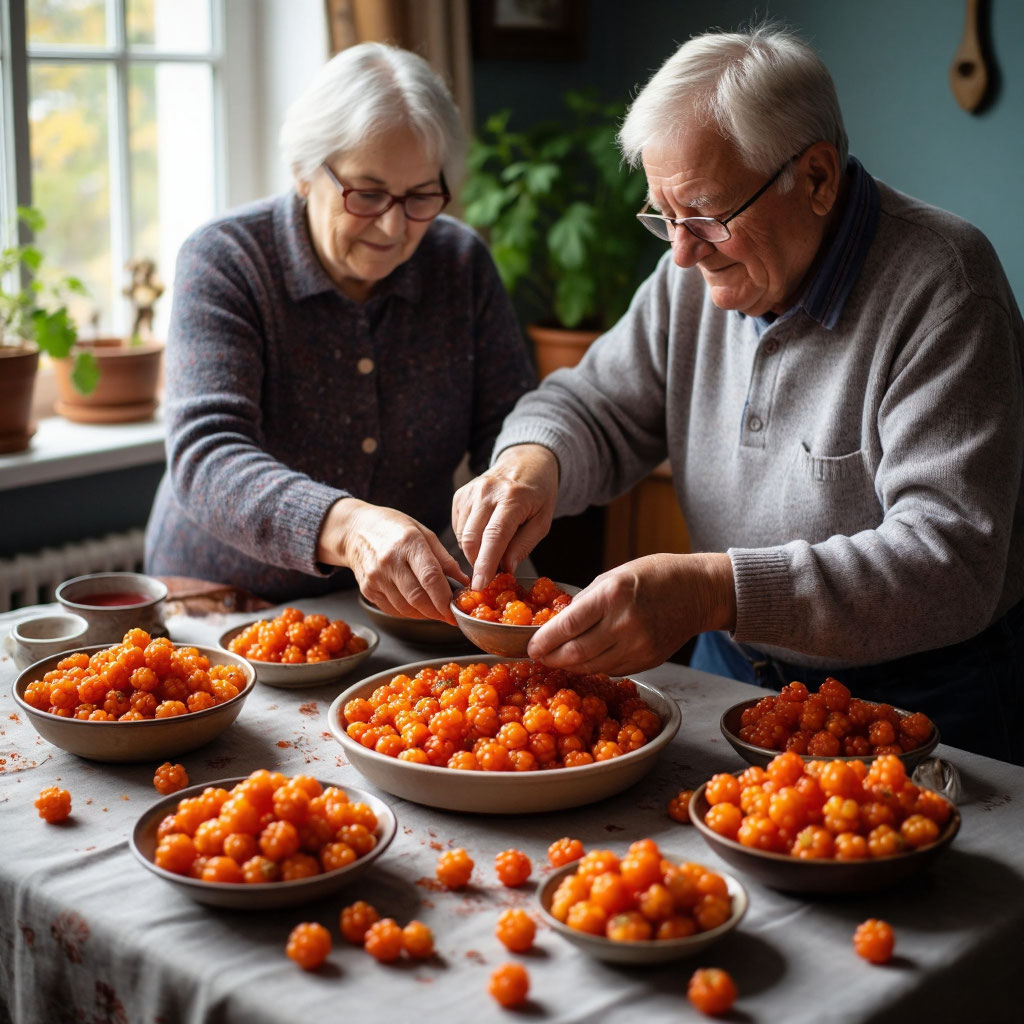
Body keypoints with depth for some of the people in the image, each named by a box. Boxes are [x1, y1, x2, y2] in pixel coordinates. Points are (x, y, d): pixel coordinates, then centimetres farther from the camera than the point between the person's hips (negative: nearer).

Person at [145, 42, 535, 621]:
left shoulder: (463, 263, -1)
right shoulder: (222, 262, -13)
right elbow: (205, 460, -27)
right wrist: (345, 526, -46)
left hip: (405, 610, 3)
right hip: (224, 605, -2)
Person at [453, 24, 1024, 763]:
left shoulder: (939, 286, -16)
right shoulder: (701, 271, 4)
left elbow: (952, 565, -24)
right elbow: (595, 405, 15)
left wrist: (711, 590, -36)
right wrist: (534, 459, -11)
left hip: (919, 702, -4)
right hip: (731, 672, 5)